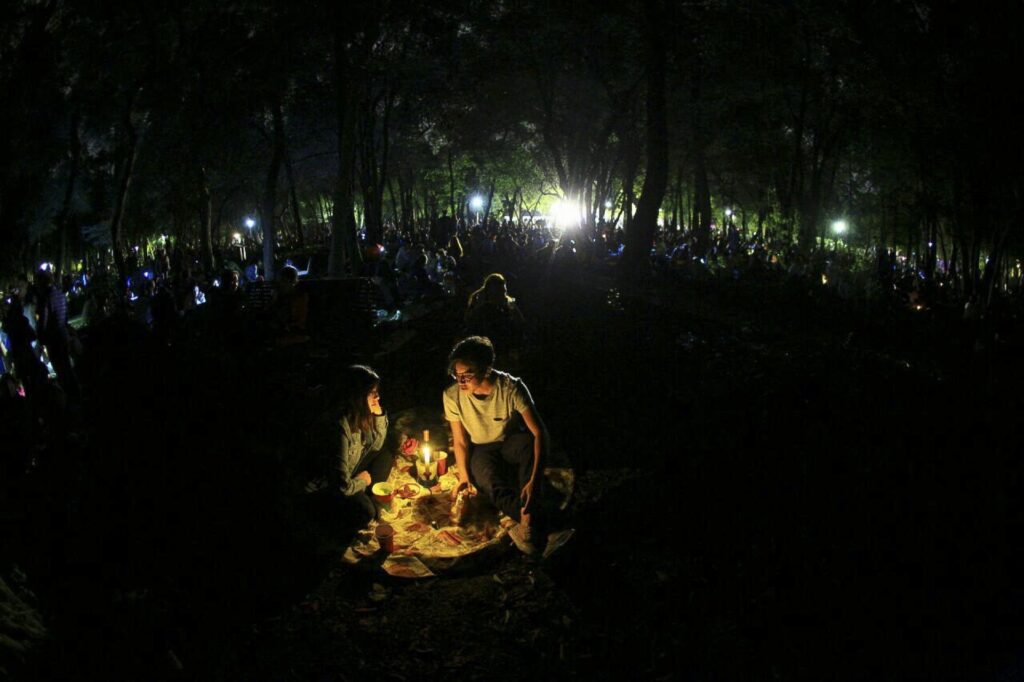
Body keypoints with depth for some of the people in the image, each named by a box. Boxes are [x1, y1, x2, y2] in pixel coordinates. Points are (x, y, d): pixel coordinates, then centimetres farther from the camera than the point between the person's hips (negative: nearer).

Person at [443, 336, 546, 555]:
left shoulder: (512, 388, -27)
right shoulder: (452, 396, -20)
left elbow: (539, 433, -31)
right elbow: (460, 441, -7)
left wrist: (533, 480, -41)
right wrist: (464, 477, -22)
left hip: (511, 445, -1)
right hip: (481, 451, 1)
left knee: (528, 441, -38)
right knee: (493, 486, -35)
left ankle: (528, 520, -39)